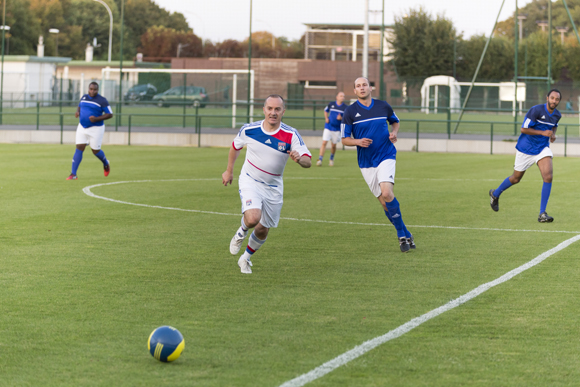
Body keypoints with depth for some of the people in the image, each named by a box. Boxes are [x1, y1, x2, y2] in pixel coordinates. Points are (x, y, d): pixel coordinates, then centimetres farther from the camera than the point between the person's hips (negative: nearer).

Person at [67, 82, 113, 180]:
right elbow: (80, 106, 25)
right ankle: (73, 174, -9)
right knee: (79, 149, -7)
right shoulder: (84, 97, 7)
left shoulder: (102, 100, -10)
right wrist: (77, 112, 1)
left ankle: (106, 163, 40)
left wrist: (96, 119, -22)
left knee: (95, 151, 6)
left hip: (96, 128, -4)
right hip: (82, 127, 4)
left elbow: (110, 114, -10)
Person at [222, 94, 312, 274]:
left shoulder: (291, 135, -16)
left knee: (262, 230, 10)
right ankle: (241, 233, 9)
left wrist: (299, 158, -44)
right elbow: (235, 146, 10)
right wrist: (229, 170, 18)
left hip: (273, 187, 2)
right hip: (250, 181, -2)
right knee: (252, 218, -28)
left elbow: (308, 161, -21)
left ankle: (246, 259, 39)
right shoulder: (249, 130, -12)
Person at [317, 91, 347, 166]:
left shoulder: (345, 107, -4)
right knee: (324, 142, -11)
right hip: (328, 127, 0)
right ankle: (320, 159, -10)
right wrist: (326, 118, 3)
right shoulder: (331, 104, 0)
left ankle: (331, 159, 31)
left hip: (337, 129, 0)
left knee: (333, 145, 6)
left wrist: (341, 118, -20)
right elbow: (326, 110, 19)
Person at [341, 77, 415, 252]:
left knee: (386, 193, -23)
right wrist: (358, 142, -18)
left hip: (386, 157, -1)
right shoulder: (350, 112, -1)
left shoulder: (383, 106, 3)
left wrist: (394, 133, 0)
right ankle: (404, 235, 16)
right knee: (384, 202, 1)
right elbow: (345, 139, 2)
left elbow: (395, 121, 22)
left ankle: (402, 235, -10)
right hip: (366, 163, 1)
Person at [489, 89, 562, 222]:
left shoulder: (557, 115, -1)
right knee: (516, 179, 12)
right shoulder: (536, 110, -21)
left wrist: (553, 134, 1)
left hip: (542, 149, 4)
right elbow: (524, 129, -19)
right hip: (526, 149, -4)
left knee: (548, 177, -19)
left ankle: (542, 214, -13)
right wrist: (543, 132, -25)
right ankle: (495, 194, 43)